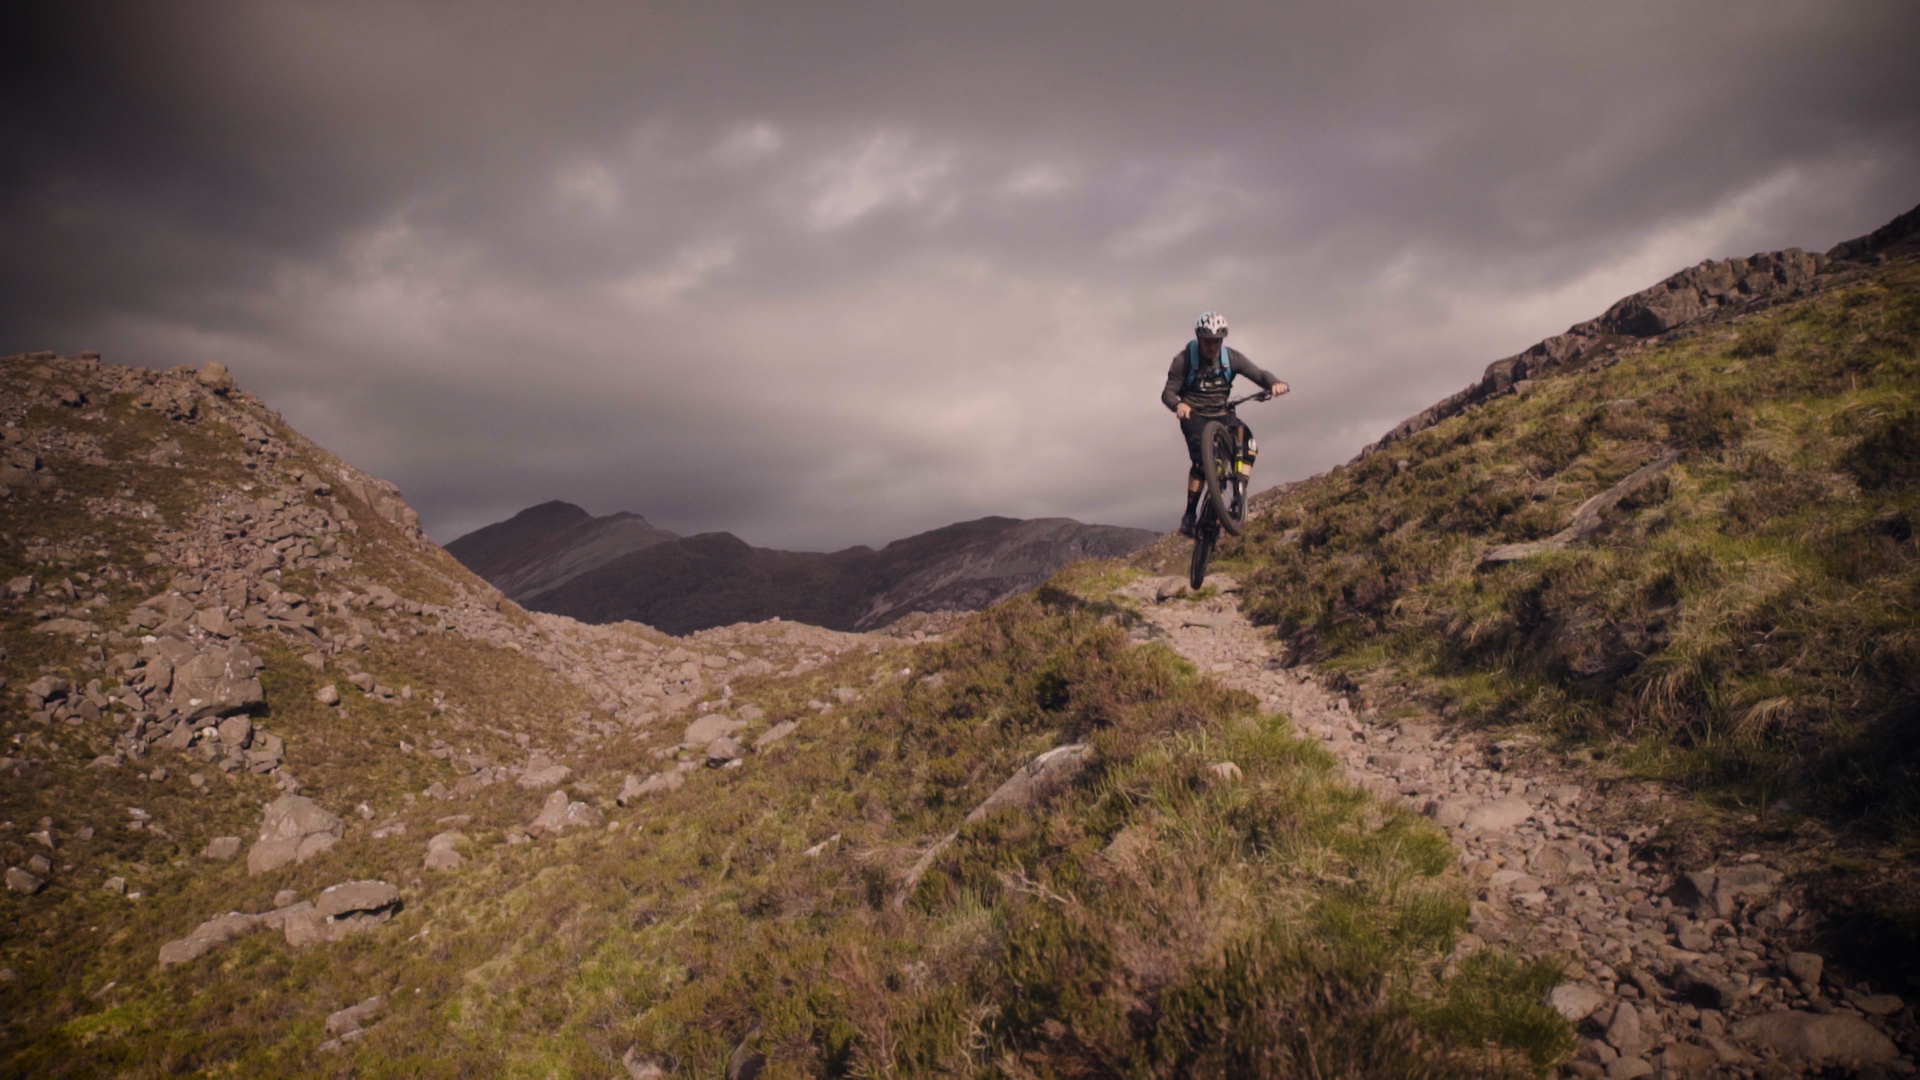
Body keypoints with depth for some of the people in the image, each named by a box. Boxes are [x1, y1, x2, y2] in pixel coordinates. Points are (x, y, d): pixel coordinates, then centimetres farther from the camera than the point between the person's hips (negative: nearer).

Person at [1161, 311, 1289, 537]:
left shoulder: (1232, 357, -3)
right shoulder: (1184, 360, -11)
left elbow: (1258, 374, -8)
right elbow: (1168, 392, -14)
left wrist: (1275, 383, -32)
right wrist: (1178, 405, -38)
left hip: (1222, 414, 4)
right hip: (1194, 415, -3)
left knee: (1249, 444, -24)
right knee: (1201, 459, -27)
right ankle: (1189, 515, -17)